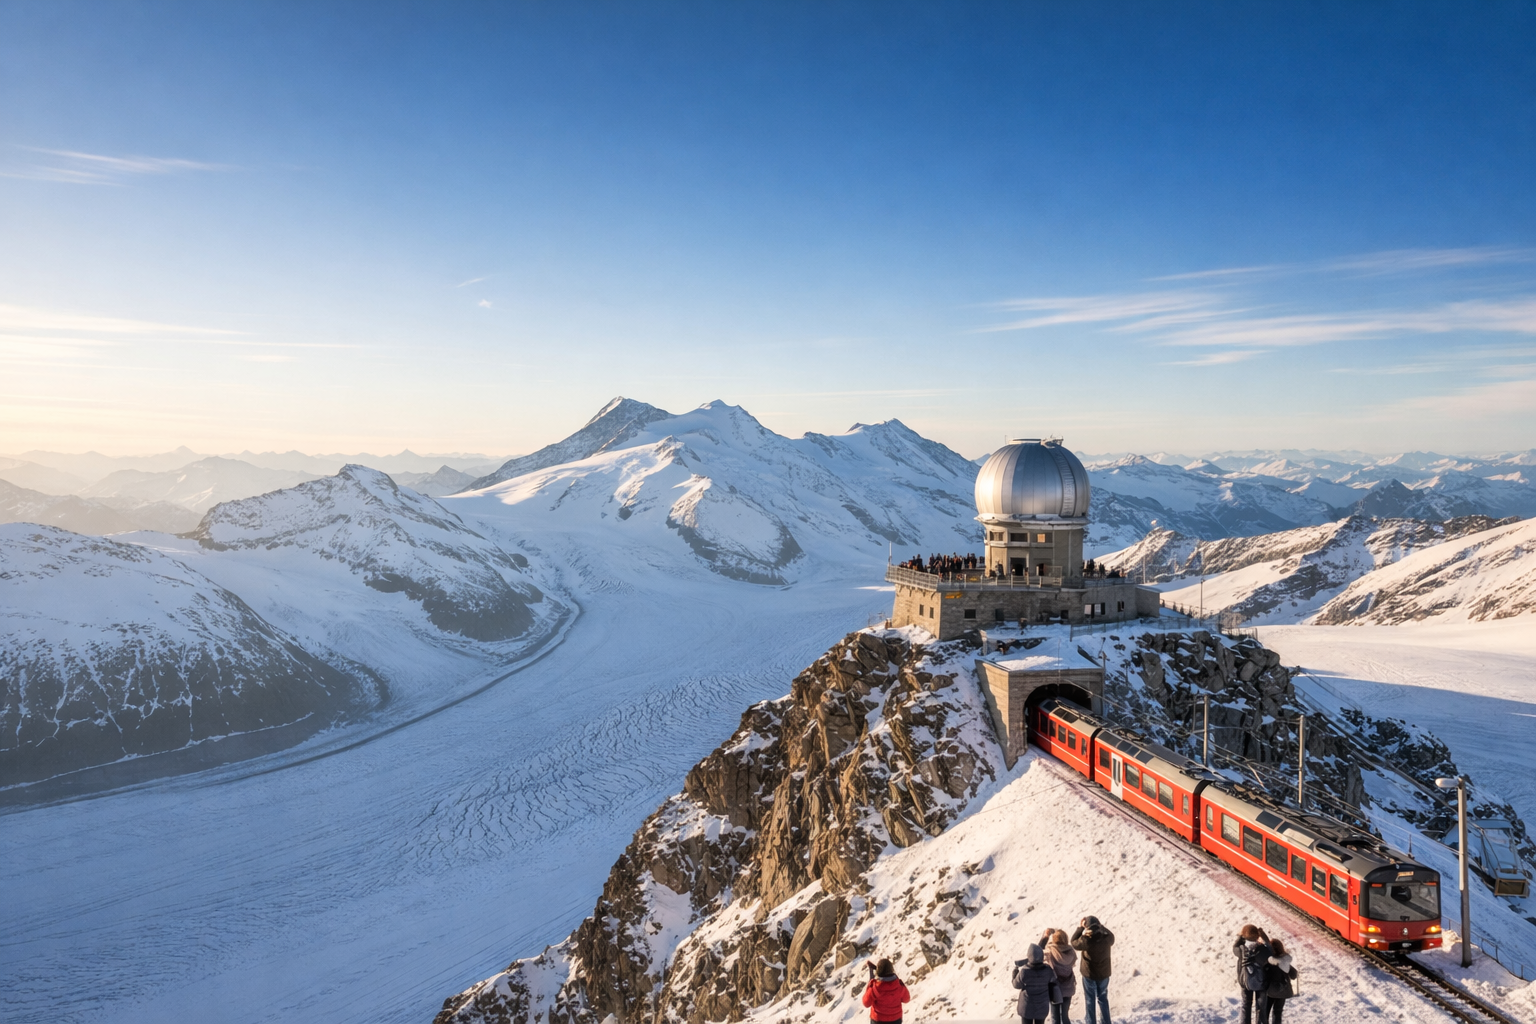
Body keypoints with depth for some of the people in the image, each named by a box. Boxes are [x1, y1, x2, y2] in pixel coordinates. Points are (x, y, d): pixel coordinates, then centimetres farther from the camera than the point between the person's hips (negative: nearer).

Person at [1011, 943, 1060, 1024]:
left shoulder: (1024, 972, -27)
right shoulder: (1048, 971, -20)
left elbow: (1017, 985, -10)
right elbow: (1052, 979, 4)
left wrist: (1015, 970, 4)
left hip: (1027, 1007, -2)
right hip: (1042, 1007, 2)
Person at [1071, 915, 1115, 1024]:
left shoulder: (1086, 941, -31)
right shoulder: (1107, 938, -23)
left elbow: (1074, 943, -11)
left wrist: (1081, 927, -8)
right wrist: (1100, 926, -1)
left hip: (1089, 975, -3)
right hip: (1104, 974, 3)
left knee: (1090, 1001, 17)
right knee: (1103, 999, 24)